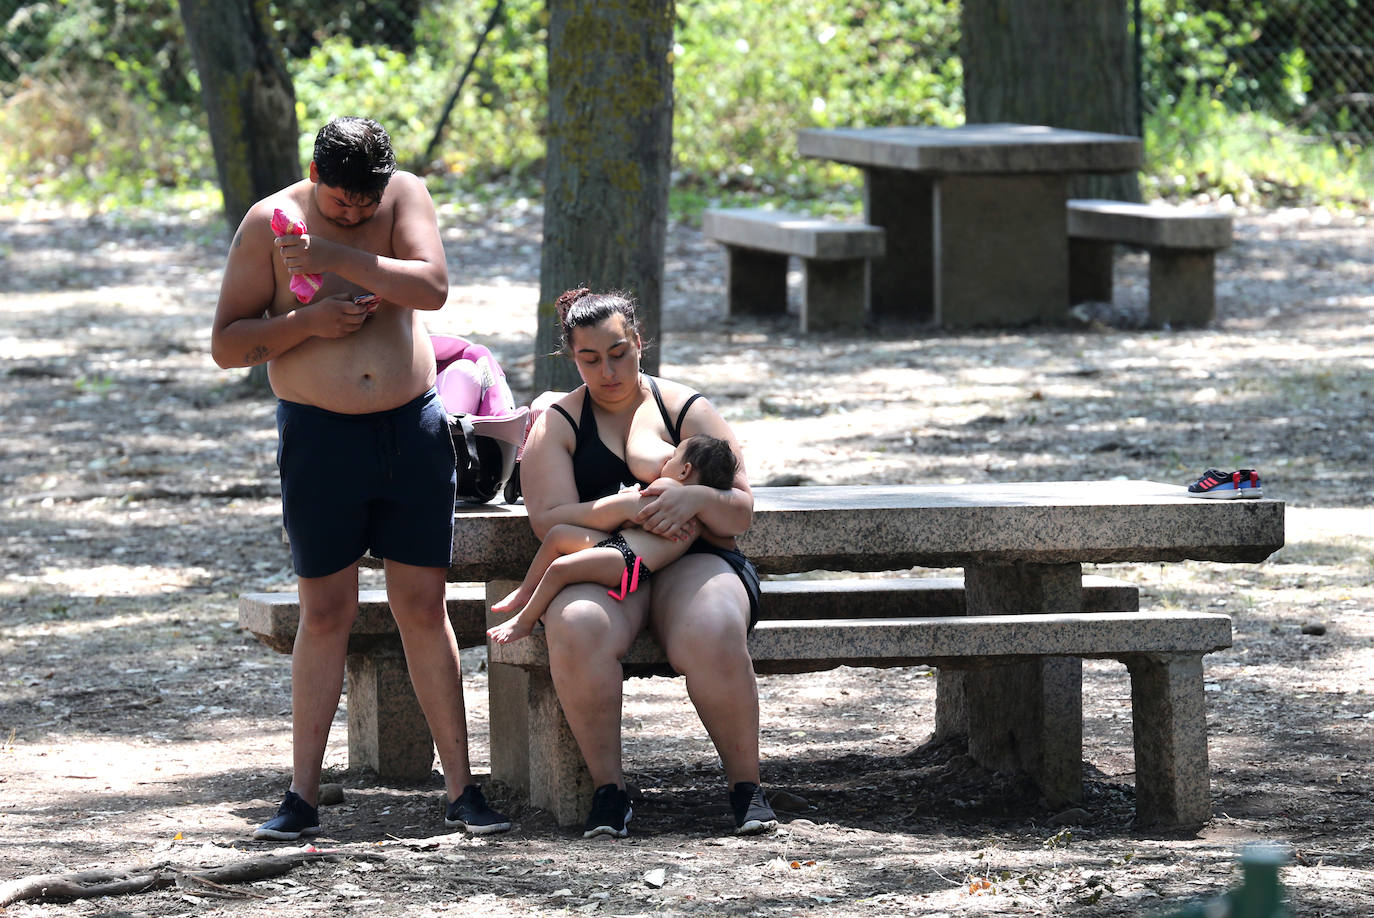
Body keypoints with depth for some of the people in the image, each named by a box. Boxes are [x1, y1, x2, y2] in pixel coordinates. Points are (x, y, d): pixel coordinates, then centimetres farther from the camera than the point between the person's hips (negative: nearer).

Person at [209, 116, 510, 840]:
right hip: (319, 435, -1)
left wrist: (336, 258, -23)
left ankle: (461, 789, 6)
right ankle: (303, 795, 6)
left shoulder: (407, 195, 0)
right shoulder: (269, 223, -4)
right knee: (325, 613, 0)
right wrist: (306, 322, -17)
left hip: (412, 428, 1)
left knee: (424, 606, 3)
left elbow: (432, 286, -17)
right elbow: (226, 345, -2)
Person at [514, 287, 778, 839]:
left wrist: (696, 498, -17)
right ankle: (608, 791, -26)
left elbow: (740, 513, 7)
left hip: (691, 563, 0)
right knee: (577, 630, -37)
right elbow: (549, 521, -3)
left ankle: (746, 787, -21)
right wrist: (622, 509, -19)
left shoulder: (686, 409, 11)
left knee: (712, 637, -36)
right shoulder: (558, 425, 11)